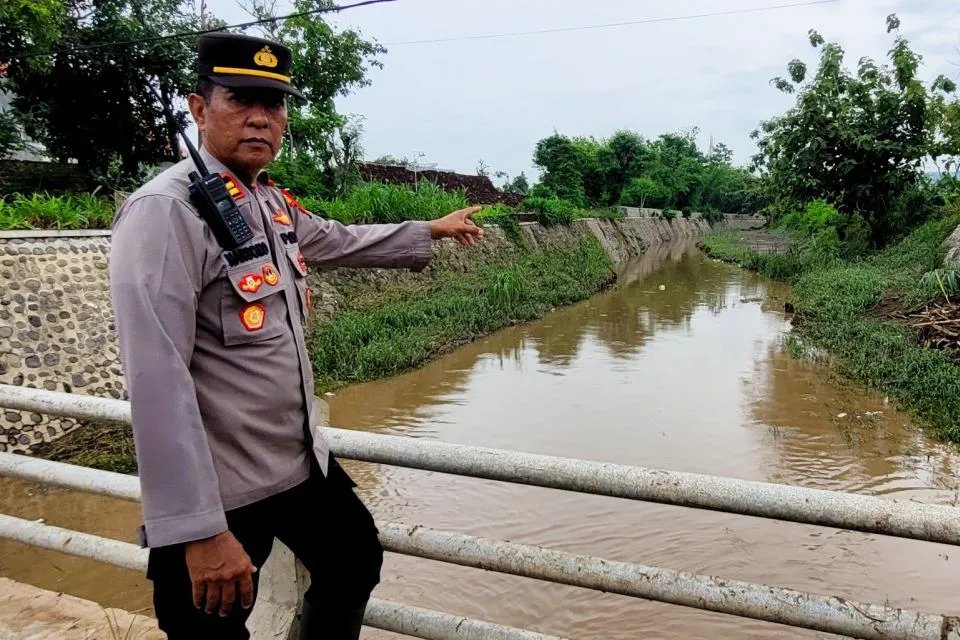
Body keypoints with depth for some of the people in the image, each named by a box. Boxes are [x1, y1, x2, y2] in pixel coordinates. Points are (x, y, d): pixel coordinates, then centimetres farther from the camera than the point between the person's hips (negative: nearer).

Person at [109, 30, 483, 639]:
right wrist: (200, 530, -28)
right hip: (218, 494, -8)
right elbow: (158, 383, -27)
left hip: (305, 462, 9)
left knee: (357, 564, 25)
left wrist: (431, 231, 35)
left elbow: (341, 240, 26)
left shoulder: (275, 204, 6)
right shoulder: (164, 211, -21)